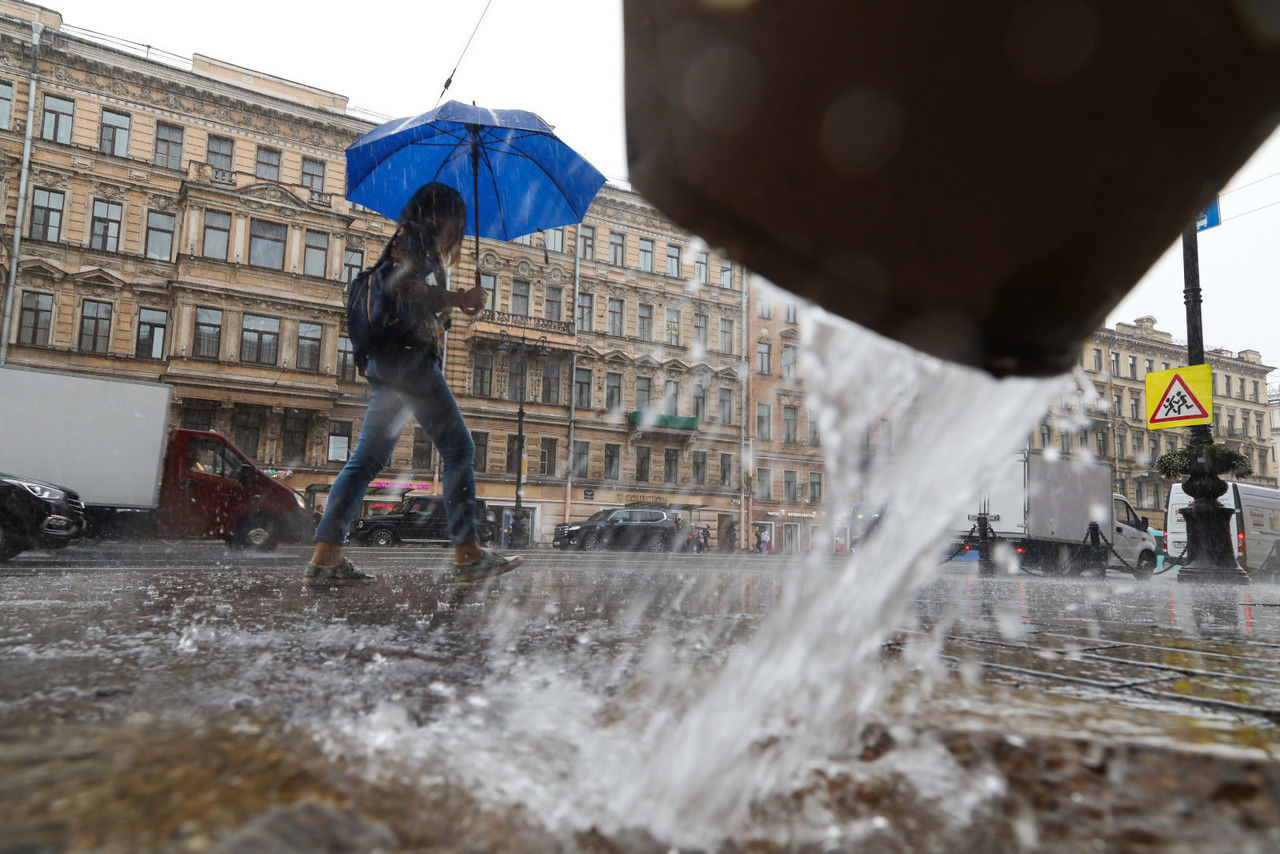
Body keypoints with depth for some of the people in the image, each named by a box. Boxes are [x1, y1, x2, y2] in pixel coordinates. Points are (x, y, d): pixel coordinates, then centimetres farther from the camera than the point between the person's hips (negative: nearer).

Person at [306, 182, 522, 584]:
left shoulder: (408, 242, 27)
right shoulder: (418, 237, 0)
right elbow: (404, 284, -17)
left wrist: (457, 304, 26)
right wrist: (459, 298, -11)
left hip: (385, 360, 10)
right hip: (408, 355, -10)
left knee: (367, 459, 5)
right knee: (458, 449, -7)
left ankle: (325, 555, 1)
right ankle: (468, 553, -9)